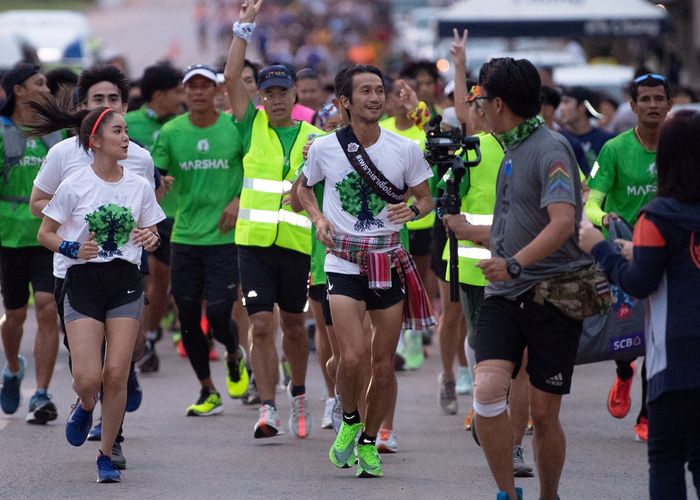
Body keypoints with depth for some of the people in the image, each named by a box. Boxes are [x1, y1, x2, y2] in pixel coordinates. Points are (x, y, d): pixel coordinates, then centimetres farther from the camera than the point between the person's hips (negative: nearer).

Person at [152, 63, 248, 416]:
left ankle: (235, 357, 27)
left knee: (218, 316, -8)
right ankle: (208, 392, 20)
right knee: (188, 317, 4)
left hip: (224, 238, -3)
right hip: (184, 237, 3)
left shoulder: (235, 128, -3)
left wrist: (240, 201, -6)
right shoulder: (171, 132, 1)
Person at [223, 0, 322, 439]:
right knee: (262, 325, -8)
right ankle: (268, 409, -6)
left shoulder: (313, 138, 7)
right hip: (254, 240, -1)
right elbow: (232, 77, -3)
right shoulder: (253, 126, 6)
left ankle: (299, 394, 32)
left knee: (294, 324, 12)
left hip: (297, 242, 1)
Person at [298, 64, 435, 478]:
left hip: (389, 260, 1)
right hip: (344, 261, -1)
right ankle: (349, 420, 14)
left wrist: (414, 210, -13)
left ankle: (369, 440, 23)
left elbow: (426, 198, 10)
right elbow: (305, 188, 17)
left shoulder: (406, 149, -2)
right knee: (352, 357, -15)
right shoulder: (324, 148, -2)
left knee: (384, 363, 3)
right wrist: (319, 219, -2)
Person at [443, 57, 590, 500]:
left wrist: (515, 263, -35)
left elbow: (562, 222, -27)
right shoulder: (512, 150, 16)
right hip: (505, 296, 6)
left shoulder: (550, 149, -12)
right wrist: (470, 231, 38)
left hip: (553, 296, -6)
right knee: (488, 391, -15)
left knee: (544, 413, 1)